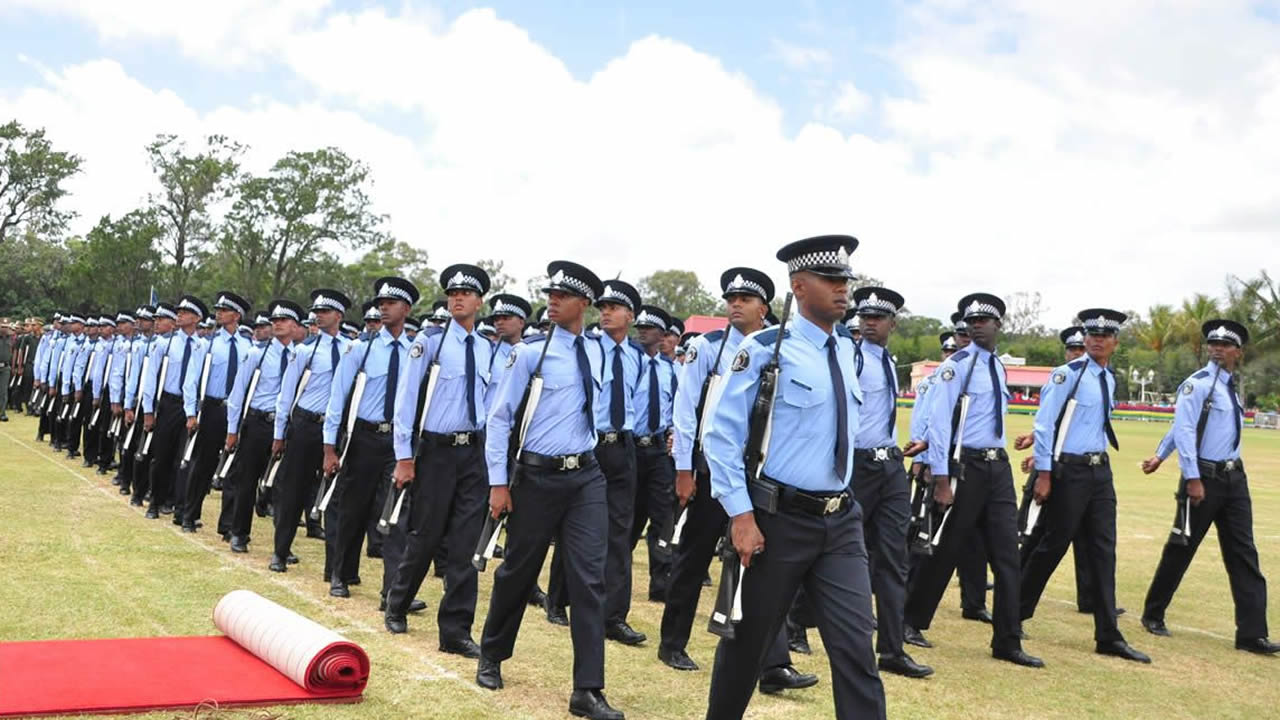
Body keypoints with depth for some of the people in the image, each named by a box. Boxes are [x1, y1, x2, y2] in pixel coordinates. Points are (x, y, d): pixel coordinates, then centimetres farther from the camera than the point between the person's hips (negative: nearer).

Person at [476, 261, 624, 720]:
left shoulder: (596, 354, 6)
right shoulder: (530, 352, -7)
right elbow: (500, 418, -5)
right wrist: (498, 482, -9)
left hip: (587, 477, 3)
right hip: (538, 476, -3)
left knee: (589, 579, -4)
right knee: (517, 572, 12)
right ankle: (491, 657, 36)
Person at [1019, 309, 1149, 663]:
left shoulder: (1110, 379, 10)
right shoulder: (1067, 374, -11)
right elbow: (1044, 424, -12)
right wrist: (1044, 473, -14)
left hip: (1100, 471, 7)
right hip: (1068, 470, -7)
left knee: (1103, 551, 6)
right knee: (1053, 546, 1)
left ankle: (1108, 637, 10)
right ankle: (1016, 615, 19)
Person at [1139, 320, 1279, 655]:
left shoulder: (1232, 387, 13)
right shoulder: (1198, 384, -10)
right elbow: (1184, 430, -16)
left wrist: (1162, 456, 19)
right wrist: (1192, 478, -20)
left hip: (1234, 477, 7)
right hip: (1204, 477, -7)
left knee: (1243, 554, 3)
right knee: (1181, 549, 3)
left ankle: (1252, 633, 3)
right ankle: (1153, 615, 20)